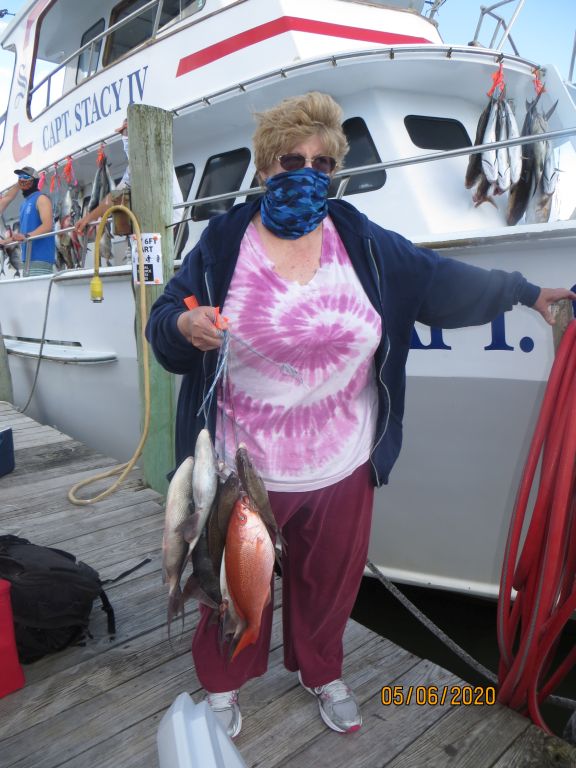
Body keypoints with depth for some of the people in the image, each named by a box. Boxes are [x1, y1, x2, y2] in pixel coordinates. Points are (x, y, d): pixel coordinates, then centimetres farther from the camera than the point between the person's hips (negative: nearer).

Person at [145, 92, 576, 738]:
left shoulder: (363, 242, 1)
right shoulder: (222, 242, -4)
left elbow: (439, 281, 7)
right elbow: (162, 321, -1)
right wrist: (185, 325, -23)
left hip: (342, 468, 2)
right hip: (241, 470, -1)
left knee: (330, 581, 21)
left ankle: (321, 673, 52)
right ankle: (222, 682, 47)